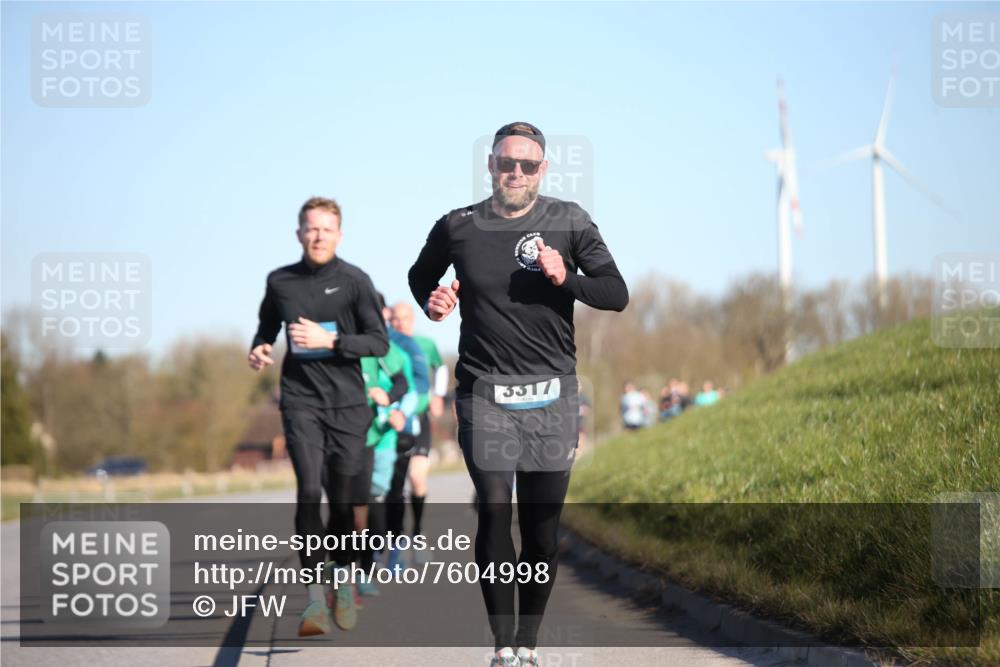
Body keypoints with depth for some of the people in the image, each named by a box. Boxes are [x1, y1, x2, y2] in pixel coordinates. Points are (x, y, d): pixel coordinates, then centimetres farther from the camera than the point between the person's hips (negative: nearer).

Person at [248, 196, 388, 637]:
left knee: (342, 496, 3)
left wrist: (330, 340, -15)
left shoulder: (354, 281, -1)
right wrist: (259, 349, 3)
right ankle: (315, 599, -15)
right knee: (309, 490, -14)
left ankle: (344, 578, 29)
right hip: (300, 400, 0)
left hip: (347, 402, 0)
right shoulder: (280, 282, 7)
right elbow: (267, 327, 24)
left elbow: (379, 342, -3)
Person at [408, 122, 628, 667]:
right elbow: (419, 277, 24)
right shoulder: (458, 227, 5)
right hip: (484, 392, -1)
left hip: (552, 395, 1)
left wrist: (565, 278, -17)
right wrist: (432, 303, 2)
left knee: (542, 529, 1)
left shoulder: (568, 222, 3)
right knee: (493, 515, -12)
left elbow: (617, 295, 0)